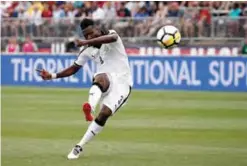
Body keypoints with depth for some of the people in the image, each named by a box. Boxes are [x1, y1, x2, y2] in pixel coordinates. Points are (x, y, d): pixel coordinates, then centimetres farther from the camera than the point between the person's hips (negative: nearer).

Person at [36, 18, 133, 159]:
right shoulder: (88, 51, 5)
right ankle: (90, 107, -61)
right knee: (101, 78, -36)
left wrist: (86, 42, -43)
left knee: (104, 114, -21)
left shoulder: (111, 34, -7)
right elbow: (73, 69, 15)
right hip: (106, 80, 2)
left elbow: (112, 38, -33)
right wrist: (52, 76, 2)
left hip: (122, 82, -2)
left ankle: (80, 146, -16)